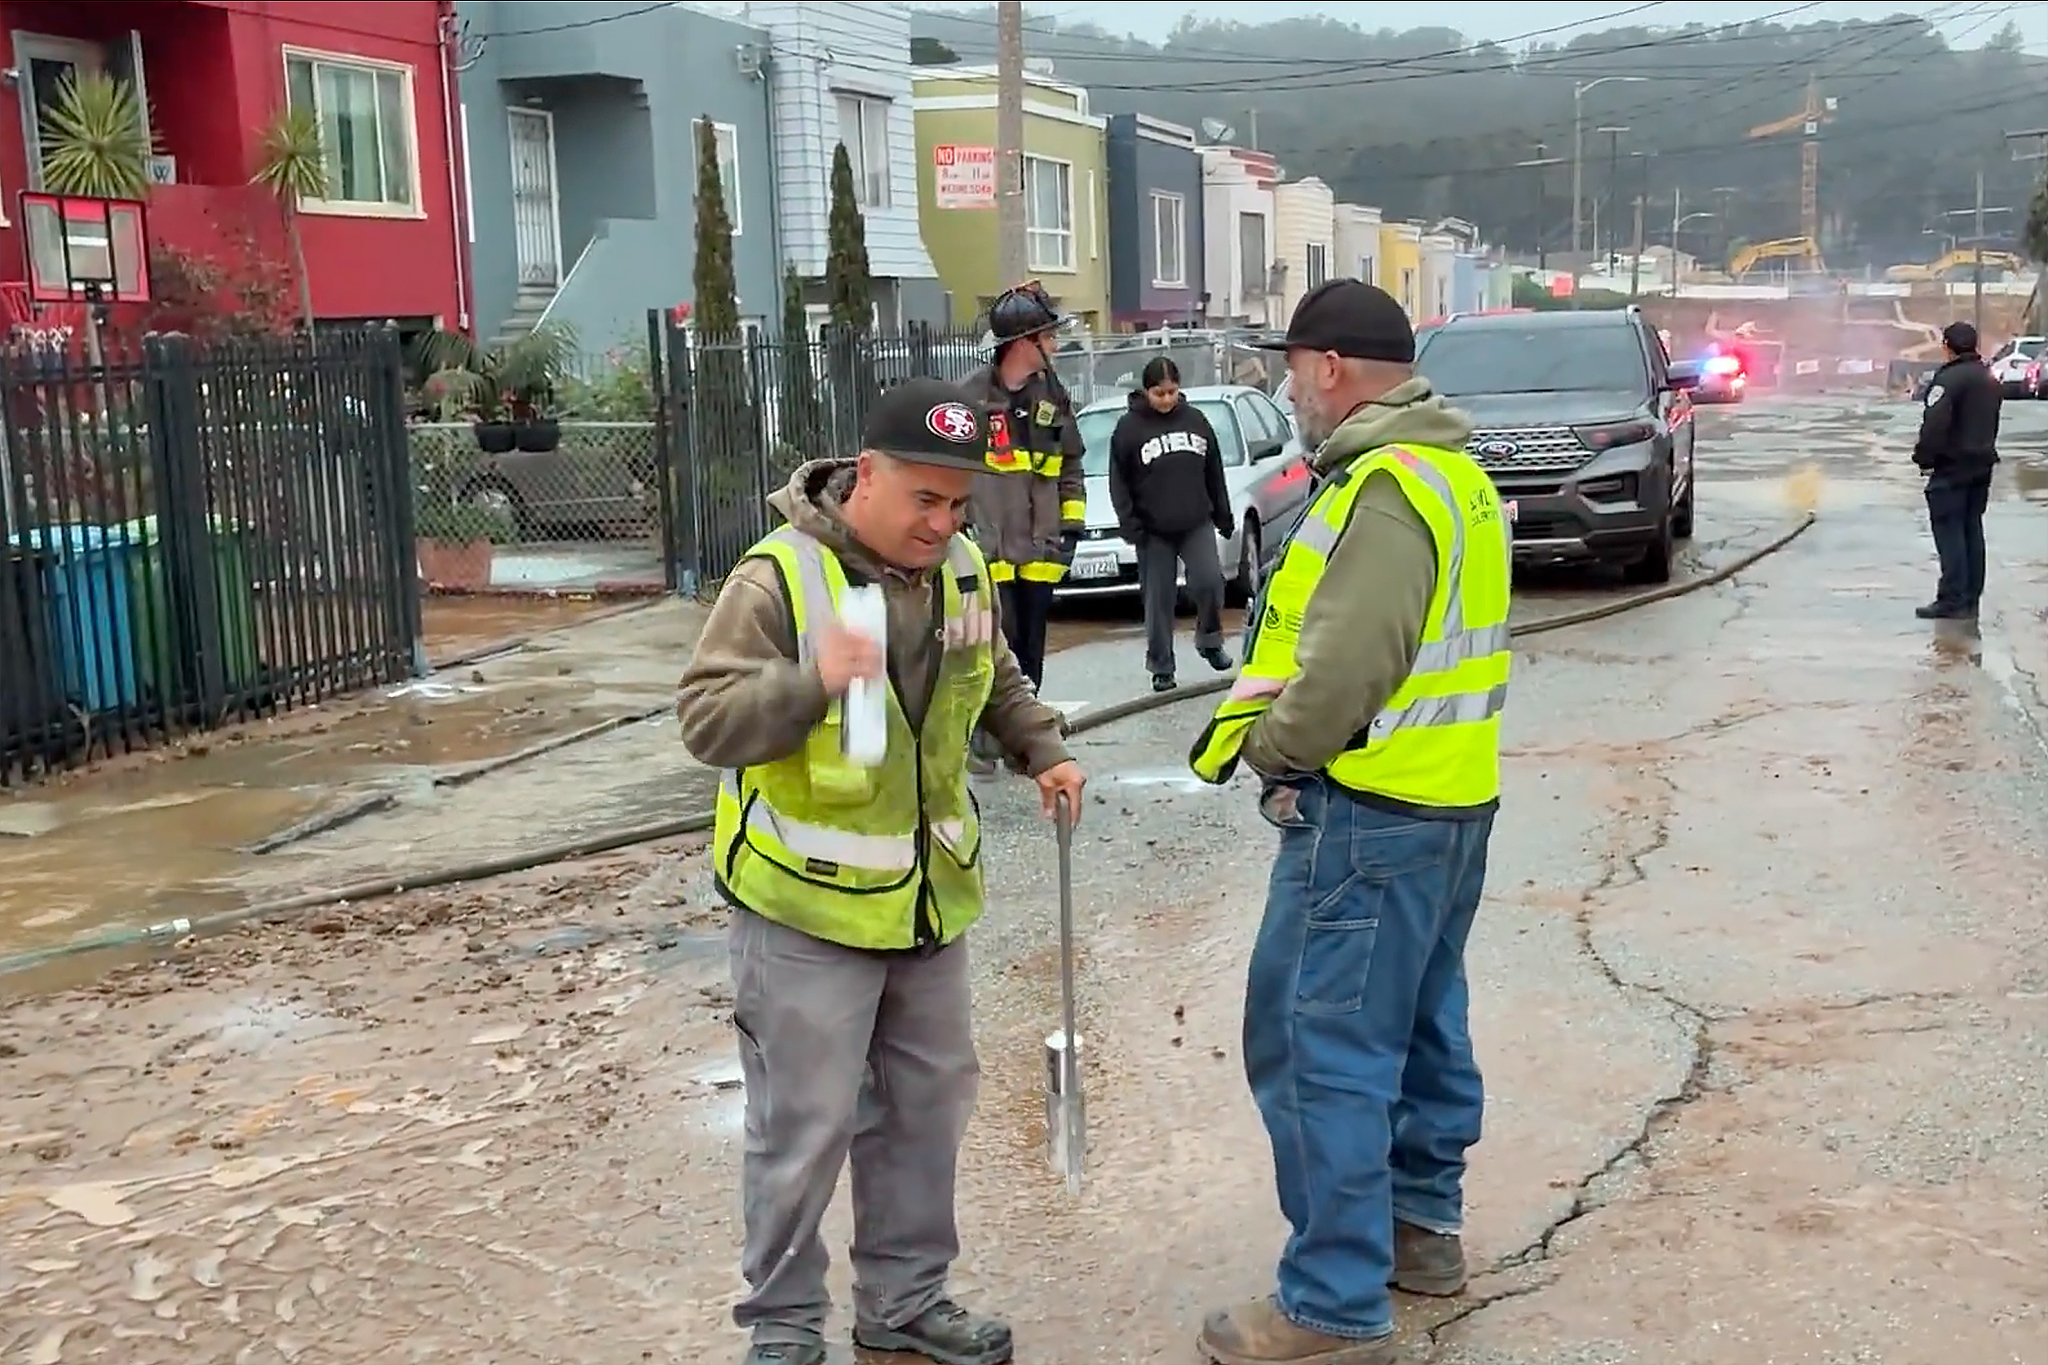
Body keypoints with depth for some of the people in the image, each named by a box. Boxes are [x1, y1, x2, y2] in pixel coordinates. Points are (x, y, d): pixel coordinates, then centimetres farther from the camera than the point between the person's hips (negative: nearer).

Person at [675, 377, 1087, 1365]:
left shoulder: (961, 569, 3)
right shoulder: (780, 576, -19)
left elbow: (994, 681, 22)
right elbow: (706, 720, -23)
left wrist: (1041, 750, 9)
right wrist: (810, 683, -38)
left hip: (929, 896, 7)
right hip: (808, 907, -7)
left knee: (926, 1105, 17)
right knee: (804, 1125, 2)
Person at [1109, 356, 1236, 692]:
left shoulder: (1195, 420, 7)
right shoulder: (1129, 427, -2)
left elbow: (1214, 472, 14)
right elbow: (1119, 481, -1)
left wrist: (1223, 515, 13)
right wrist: (1128, 522, -9)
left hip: (1196, 523, 2)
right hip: (1153, 530, -2)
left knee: (1210, 580, -14)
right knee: (1158, 598, 1)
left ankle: (1210, 641, 11)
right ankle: (1161, 667, 12)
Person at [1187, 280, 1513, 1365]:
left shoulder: (1386, 488, -19)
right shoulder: (1453, 474, 15)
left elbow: (1349, 663, -25)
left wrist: (1268, 746, -9)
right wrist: (1266, 704, 6)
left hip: (1370, 811, -11)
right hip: (1449, 794, 11)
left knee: (1320, 1046, -5)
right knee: (1420, 1021, 20)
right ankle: (1423, 1225, 34)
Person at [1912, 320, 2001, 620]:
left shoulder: (1948, 378, -16)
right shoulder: (1990, 380, 14)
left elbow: (1935, 425, -22)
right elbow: (1991, 423, 18)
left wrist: (1923, 457, -13)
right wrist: (1982, 451, 19)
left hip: (1952, 466, -9)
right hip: (1982, 464, 9)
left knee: (1949, 530, -7)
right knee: (1972, 529, 13)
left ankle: (1952, 601, -10)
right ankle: (1970, 600, 16)